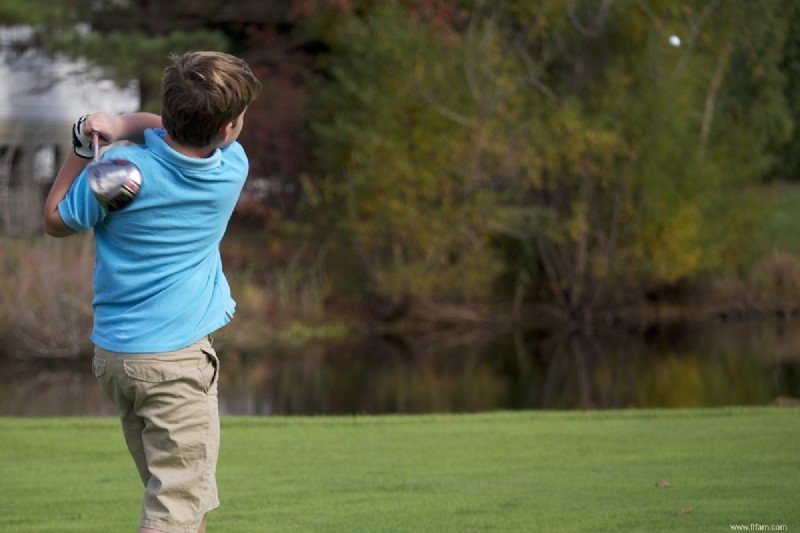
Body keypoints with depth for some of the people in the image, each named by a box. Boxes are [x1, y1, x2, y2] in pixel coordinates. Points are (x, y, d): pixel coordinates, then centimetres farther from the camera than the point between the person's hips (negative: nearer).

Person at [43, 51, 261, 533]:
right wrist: (121, 124, -8)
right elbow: (169, 133, 10)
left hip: (112, 353, 4)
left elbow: (57, 220, 4)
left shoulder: (119, 165, -12)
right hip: (176, 359, -4)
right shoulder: (232, 168, -9)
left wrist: (84, 145, 1)